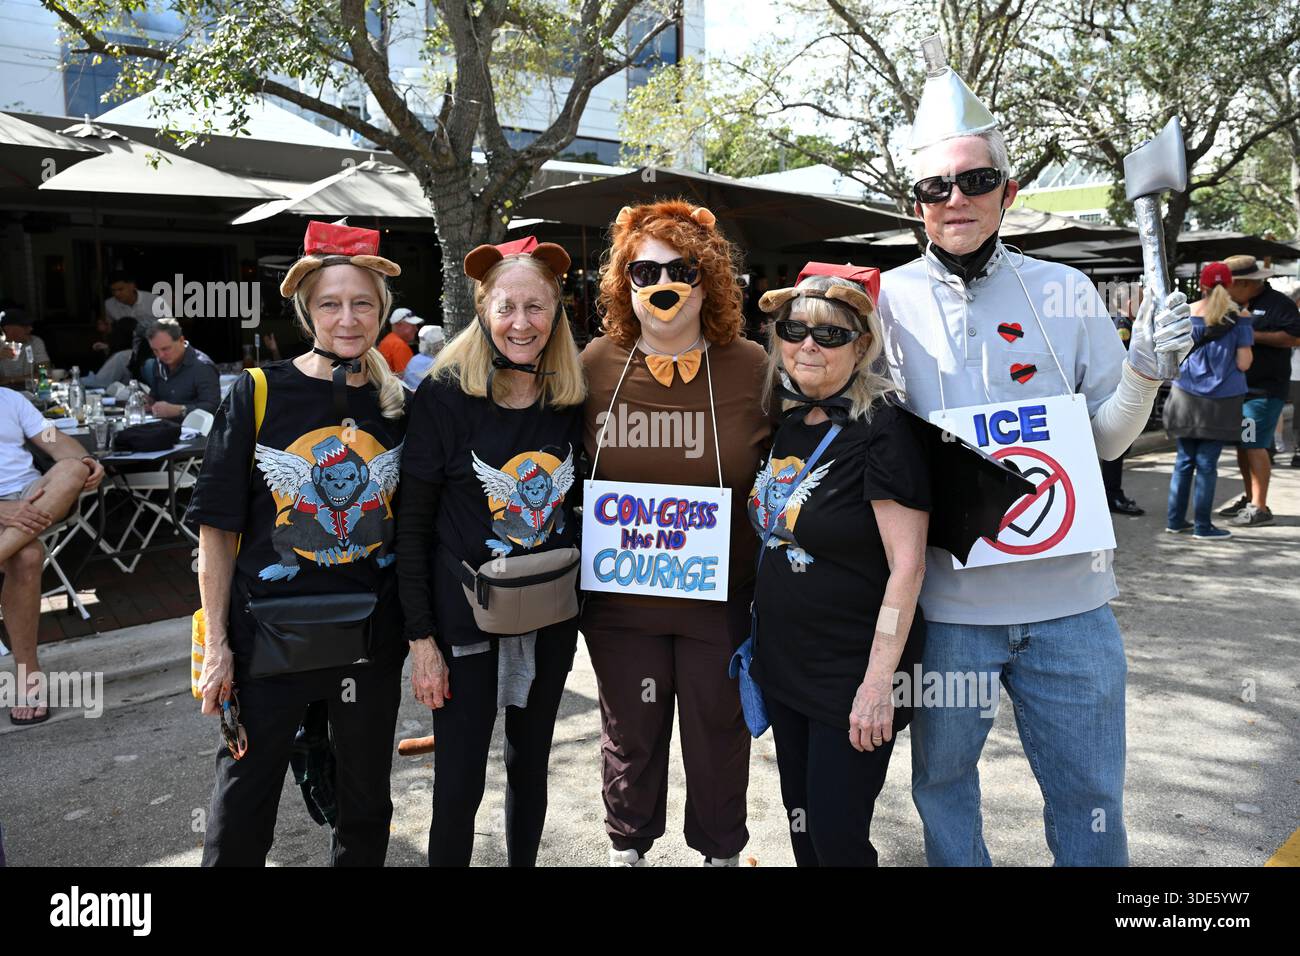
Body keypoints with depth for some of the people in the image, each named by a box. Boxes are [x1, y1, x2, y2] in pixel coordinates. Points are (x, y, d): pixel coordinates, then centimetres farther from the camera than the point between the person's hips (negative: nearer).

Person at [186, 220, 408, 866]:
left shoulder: (400, 406, 2)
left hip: (372, 634, 3)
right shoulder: (257, 394, -7)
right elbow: (217, 527, -5)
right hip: (270, 634, -2)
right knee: (242, 806, 10)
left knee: (366, 802, 18)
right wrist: (217, 644, -7)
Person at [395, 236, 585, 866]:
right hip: (465, 618, -4)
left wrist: (588, 598, 5)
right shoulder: (443, 396, -12)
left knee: (530, 766, 19)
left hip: (552, 616, 4)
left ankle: (523, 861, 40)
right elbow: (412, 526, -10)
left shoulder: (571, 401, -1)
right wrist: (421, 638, -12)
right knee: (459, 782, 3)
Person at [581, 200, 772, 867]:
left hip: (723, 599, -1)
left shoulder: (753, 368, -7)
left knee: (719, 736, 16)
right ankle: (627, 845, 44)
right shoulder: (595, 363, -3)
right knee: (630, 736, 18)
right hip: (620, 596, 1)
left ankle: (720, 851, 42)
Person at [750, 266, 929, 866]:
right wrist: (755, 636, 14)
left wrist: (878, 681, -22)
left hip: (852, 671, -7)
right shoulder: (788, 424, 6)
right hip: (784, 661, 7)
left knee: (836, 838, 1)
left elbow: (907, 565, -20)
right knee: (800, 825, 18)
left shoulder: (882, 428, -16)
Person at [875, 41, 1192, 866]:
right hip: (944, 596, -1)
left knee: (1090, 796, 14)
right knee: (942, 776, 15)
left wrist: (1145, 369, -10)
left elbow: (1106, 438, 7)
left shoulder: (1068, 292, 3)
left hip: (1068, 594, 2)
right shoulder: (887, 300, -2)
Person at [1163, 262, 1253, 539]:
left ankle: (1175, 520, 16)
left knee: (1184, 460, 12)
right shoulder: (1238, 318, -6)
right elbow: (1243, 363, -8)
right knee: (1207, 464, 2)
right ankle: (1202, 525, 8)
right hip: (1220, 400, -3)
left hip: (1186, 397, 3)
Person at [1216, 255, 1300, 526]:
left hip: (1264, 390, -8)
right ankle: (1249, 499, 21)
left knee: (1254, 445, -11)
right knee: (1242, 445, 11)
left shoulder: (1278, 303, -7)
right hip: (1237, 387, 8)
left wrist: (1255, 336, -17)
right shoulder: (1236, 306, 18)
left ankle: (1260, 508, -7)